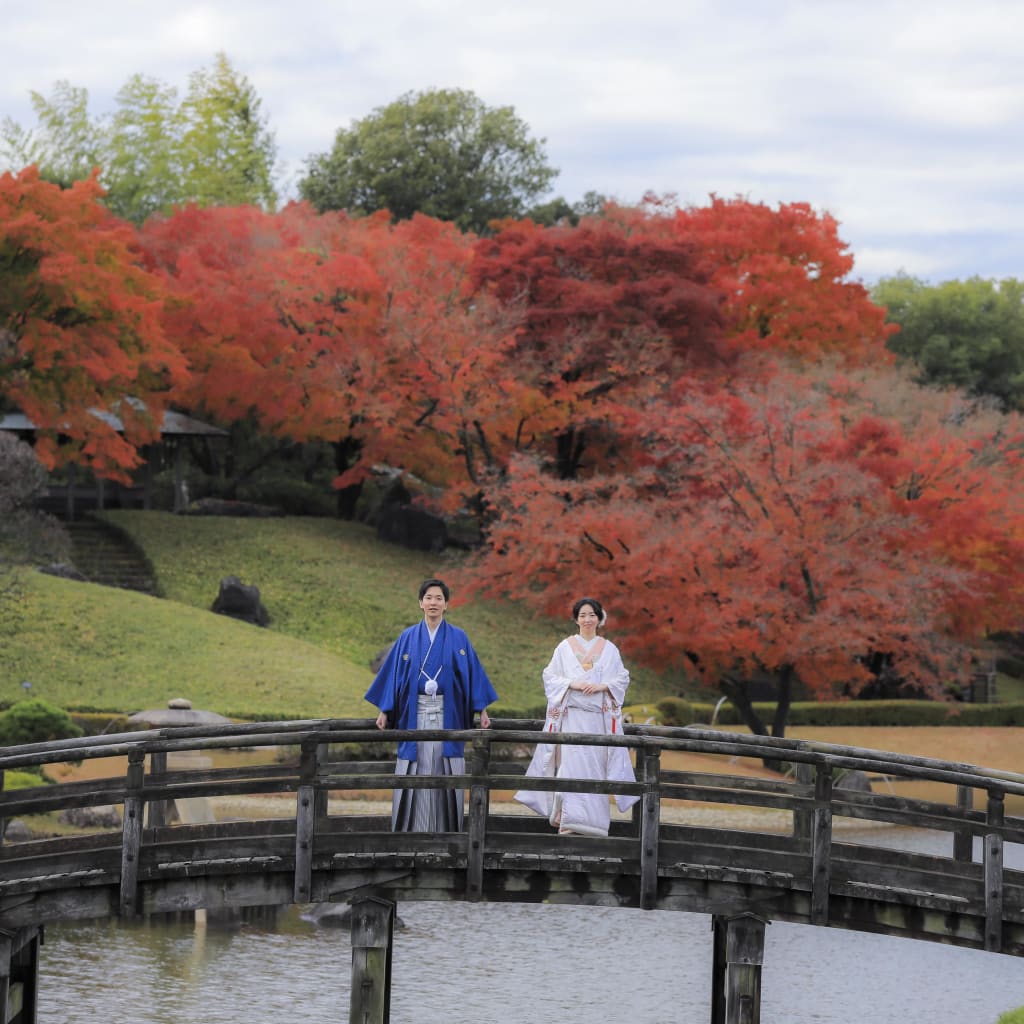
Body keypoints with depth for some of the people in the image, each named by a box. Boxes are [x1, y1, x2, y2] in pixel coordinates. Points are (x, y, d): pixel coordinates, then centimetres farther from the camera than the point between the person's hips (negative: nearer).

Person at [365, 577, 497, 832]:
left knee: (444, 773, -1)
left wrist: (481, 711, -1)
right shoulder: (408, 638, 7)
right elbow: (393, 674, 7)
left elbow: (473, 674, 5)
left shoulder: (458, 638, 5)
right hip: (415, 714, 0)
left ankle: (445, 833, 4)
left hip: (447, 715, 0)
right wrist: (384, 712, 2)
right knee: (416, 774, -2)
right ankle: (412, 831, 1)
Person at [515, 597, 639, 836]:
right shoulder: (565, 647, 7)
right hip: (572, 714, -1)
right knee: (571, 762, -12)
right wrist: (571, 684, -12)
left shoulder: (609, 649, 10)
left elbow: (622, 678, 9)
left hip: (599, 715, 1)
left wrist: (602, 686, -9)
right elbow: (550, 676, 5)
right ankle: (570, 819, -13)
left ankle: (593, 819, 3)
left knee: (595, 764, -2)